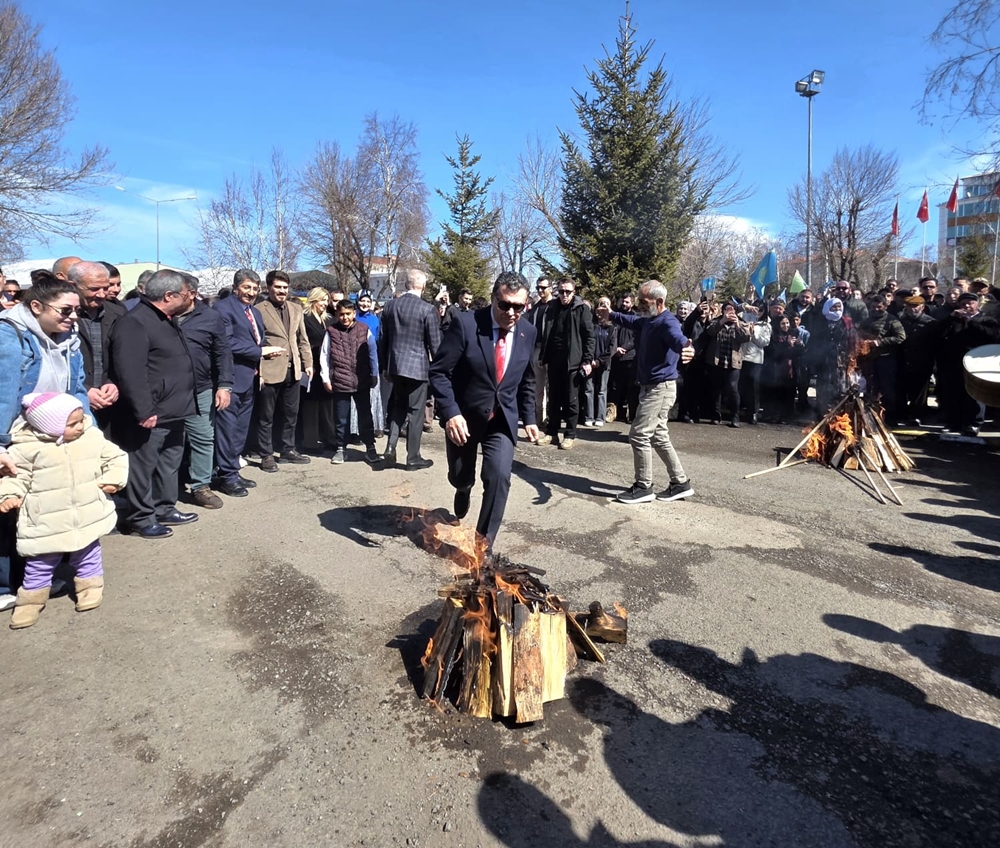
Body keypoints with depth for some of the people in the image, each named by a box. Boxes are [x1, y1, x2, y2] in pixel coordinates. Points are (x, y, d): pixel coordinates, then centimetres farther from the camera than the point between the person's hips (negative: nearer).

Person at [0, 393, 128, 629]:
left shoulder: (93, 437, -5)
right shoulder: (26, 448, -13)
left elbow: (116, 457, 5)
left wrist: (113, 480, -6)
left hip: (87, 517, 2)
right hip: (46, 523, -2)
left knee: (88, 556, 18)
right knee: (40, 564, 11)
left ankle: (90, 588, 36)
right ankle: (31, 600, 29)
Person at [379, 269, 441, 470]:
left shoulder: (390, 305, 4)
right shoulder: (427, 309, -12)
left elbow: (384, 338, 10)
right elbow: (435, 343, -9)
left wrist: (386, 365, 20)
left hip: (395, 364, 5)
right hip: (417, 366, -5)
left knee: (398, 407, 19)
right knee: (415, 412, 4)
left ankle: (390, 447, 8)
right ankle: (413, 458, 11)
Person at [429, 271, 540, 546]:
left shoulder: (528, 332, -4)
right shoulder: (465, 324, -18)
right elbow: (439, 372, -17)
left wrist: (529, 418, 6)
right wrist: (450, 413, -27)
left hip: (502, 419, 2)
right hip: (463, 417, -1)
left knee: (499, 477, -16)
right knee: (459, 477, 17)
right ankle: (464, 490, 57)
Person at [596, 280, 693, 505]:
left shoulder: (667, 322, -20)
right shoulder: (648, 320, 11)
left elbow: (679, 338, -43)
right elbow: (632, 321, 35)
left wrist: (687, 349, -65)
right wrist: (611, 315, 44)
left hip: (660, 388, -10)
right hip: (651, 387, 10)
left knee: (639, 435, -8)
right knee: (659, 437, 14)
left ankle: (643, 487, 3)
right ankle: (680, 483, 21)